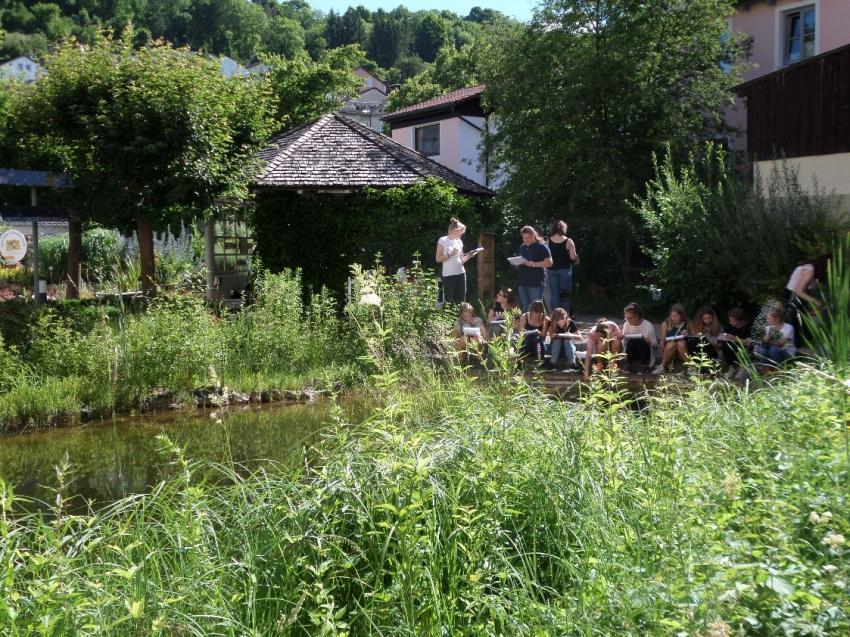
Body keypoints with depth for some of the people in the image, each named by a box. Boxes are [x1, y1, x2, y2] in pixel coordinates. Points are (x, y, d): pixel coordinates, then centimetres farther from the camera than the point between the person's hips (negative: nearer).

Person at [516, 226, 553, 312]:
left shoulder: (541, 247, -4)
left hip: (536, 283, -7)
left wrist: (534, 264, -20)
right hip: (522, 281, 7)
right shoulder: (521, 247, 16)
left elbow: (549, 262, -10)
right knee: (524, 307, 9)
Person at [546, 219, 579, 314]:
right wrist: (577, 258, 13)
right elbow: (573, 257, -8)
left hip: (551, 270, 2)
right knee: (565, 294, 4)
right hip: (565, 270, -2)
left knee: (553, 294, 8)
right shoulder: (568, 241, -7)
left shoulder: (548, 241, -2)